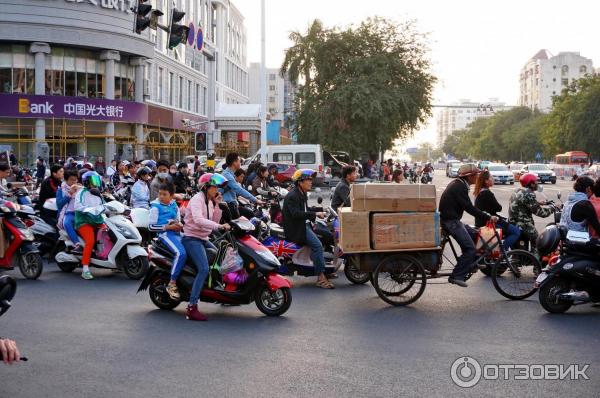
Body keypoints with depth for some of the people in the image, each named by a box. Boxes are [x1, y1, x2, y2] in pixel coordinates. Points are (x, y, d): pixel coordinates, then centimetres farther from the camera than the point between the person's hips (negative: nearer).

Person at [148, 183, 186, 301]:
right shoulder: (156, 207, 1)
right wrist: (168, 226, -13)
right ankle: (172, 284, -24)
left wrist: (179, 225, 5)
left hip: (177, 233, 7)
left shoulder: (174, 205, 18)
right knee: (181, 253, -31)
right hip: (165, 233, -7)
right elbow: (151, 226, -5)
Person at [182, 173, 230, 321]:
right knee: (204, 269, -26)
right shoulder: (197, 199, -14)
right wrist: (220, 226, -35)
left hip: (203, 239, 10)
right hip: (192, 239, -10)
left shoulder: (209, 201, 15)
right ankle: (192, 308, -31)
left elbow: (214, 222, 10)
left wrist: (218, 205, 0)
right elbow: (198, 220, -31)